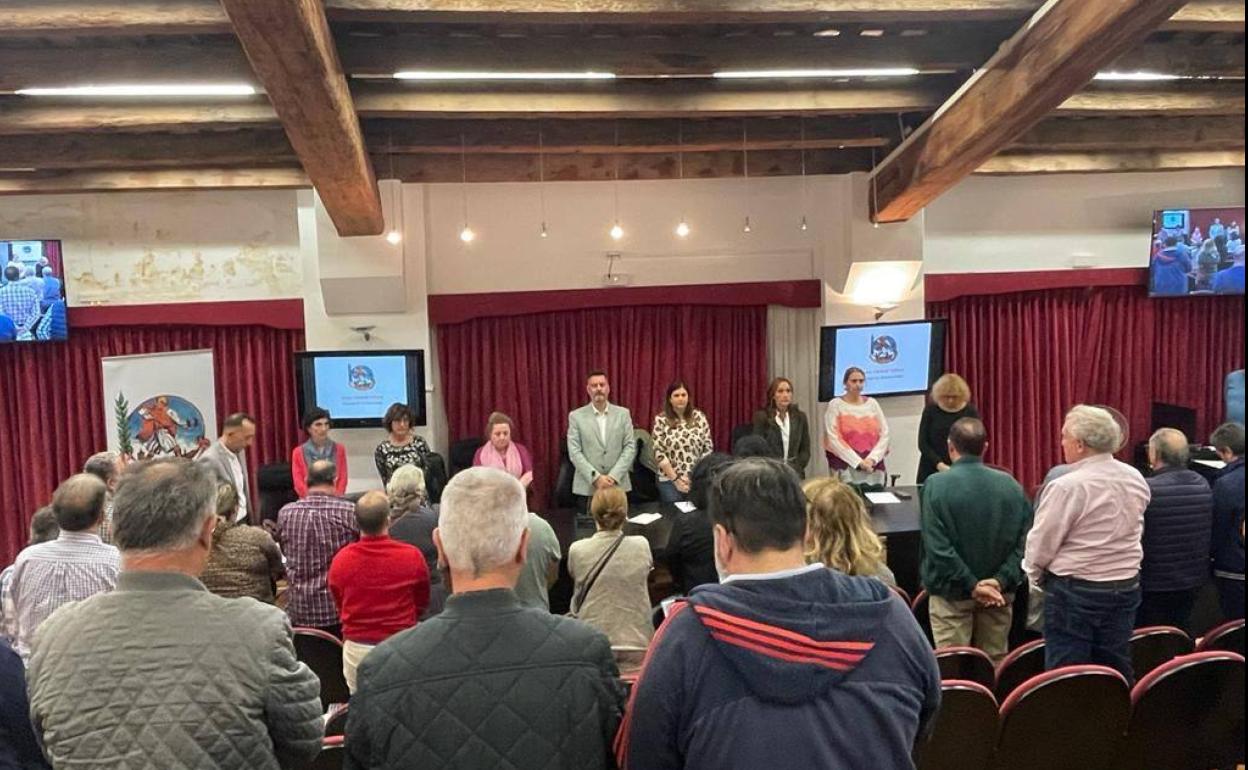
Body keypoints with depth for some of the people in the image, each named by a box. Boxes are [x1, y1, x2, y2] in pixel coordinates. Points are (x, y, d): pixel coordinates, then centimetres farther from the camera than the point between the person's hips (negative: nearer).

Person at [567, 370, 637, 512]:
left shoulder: (623, 414, 7)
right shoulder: (576, 416, 3)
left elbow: (630, 447, 1)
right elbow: (574, 452, -4)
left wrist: (613, 476, -11)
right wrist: (596, 477, -14)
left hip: (618, 485, 1)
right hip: (587, 487, -1)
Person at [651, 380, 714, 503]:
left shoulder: (699, 417, 3)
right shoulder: (661, 420, -2)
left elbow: (708, 448, 5)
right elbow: (658, 453, -5)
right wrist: (675, 478, -10)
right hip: (670, 481, -2)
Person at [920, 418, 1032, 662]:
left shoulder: (936, 485, -12)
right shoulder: (1010, 484, -1)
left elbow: (937, 546, -17)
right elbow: (1025, 541, -5)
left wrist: (970, 585, -13)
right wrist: (1002, 580, -9)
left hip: (952, 592, -3)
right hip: (999, 593, 4)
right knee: (995, 663, 15)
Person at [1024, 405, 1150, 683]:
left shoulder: (1066, 486, -19)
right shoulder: (1136, 479, 2)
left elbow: (1040, 544, -12)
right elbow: (1135, 532, 13)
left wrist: (1036, 575, 6)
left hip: (1076, 590, -6)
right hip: (1127, 586, 7)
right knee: (1117, 672, 15)